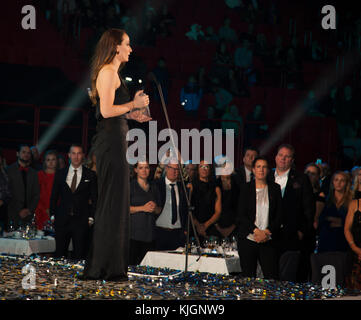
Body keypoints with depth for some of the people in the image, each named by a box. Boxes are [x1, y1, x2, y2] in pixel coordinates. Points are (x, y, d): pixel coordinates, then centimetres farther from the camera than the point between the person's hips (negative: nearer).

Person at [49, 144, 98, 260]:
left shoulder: (90, 175, 4)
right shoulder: (60, 174, 10)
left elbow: (94, 198, 4)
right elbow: (54, 196, 12)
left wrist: (91, 218, -3)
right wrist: (52, 215, 4)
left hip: (81, 221, -2)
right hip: (62, 220, 2)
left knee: (79, 256, -2)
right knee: (59, 254, 3)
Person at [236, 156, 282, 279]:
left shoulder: (275, 188, 9)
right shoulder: (246, 188, 6)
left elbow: (279, 214, 5)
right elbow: (241, 215, 0)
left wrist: (267, 232, -9)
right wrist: (256, 231, -12)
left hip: (268, 240, 0)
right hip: (248, 239, 0)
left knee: (272, 278, -8)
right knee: (248, 277, 1)